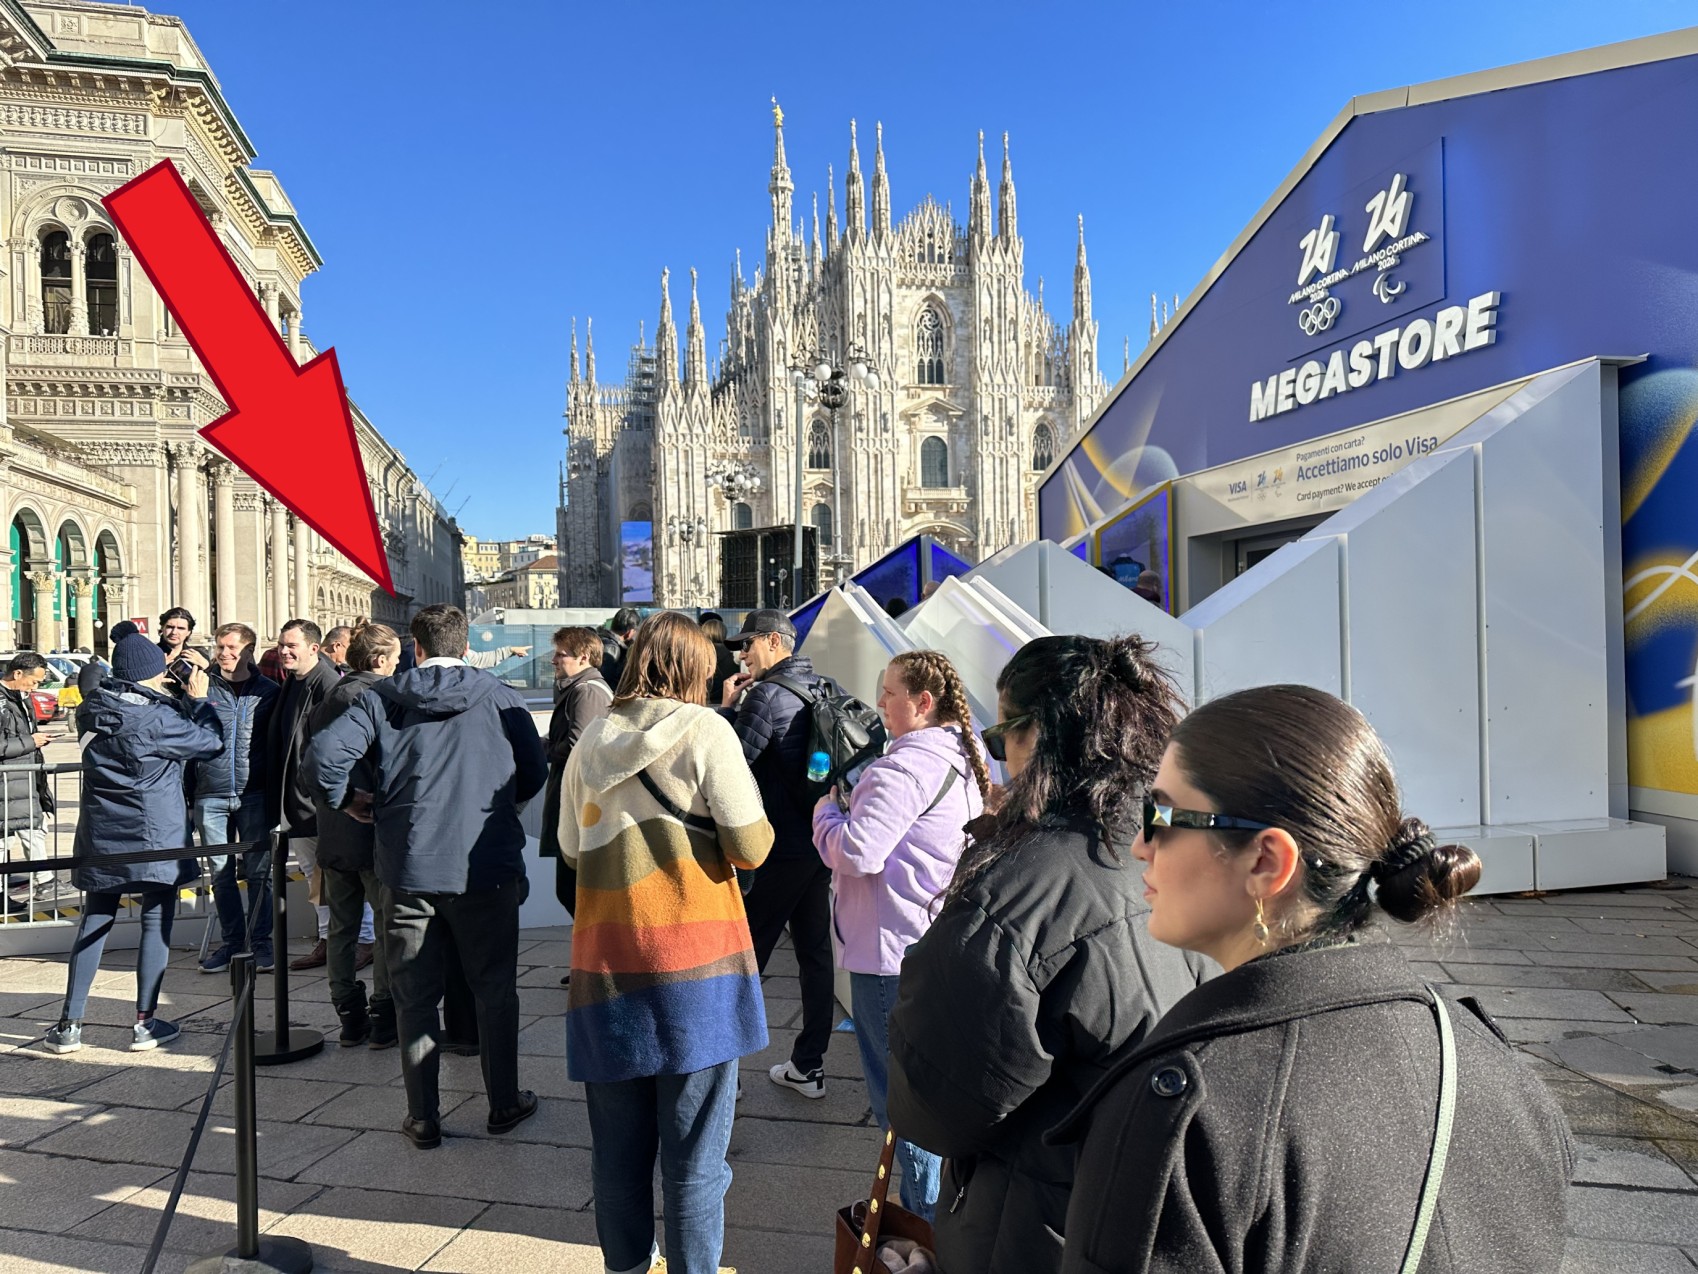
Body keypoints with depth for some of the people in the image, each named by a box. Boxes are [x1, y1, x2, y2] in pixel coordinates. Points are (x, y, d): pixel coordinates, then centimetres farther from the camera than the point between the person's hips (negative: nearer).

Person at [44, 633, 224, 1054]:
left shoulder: (93, 711, 1)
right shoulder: (157, 718, -18)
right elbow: (212, 741, -10)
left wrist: (173, 697, 15)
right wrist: (199, 699, 2)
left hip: (99, 838, 6)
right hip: (155, 838, -6)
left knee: (93, 923, 14)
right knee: (156, 924, 5)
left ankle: (69, 1024, 17)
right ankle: (145, 1023, 9)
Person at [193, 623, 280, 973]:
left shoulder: (268, 692, 5)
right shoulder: (204, 687, 5)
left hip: (254, 795, -1)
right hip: (211, 796, 1)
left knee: (258, 871, 2)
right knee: (220, 872, 8)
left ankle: (260, 941, 12)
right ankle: (231, 940, 19)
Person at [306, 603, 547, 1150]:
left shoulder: (382, 698, 1)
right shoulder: (500, 698, -1)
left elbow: (323, 753, -9)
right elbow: (536, 773, 2)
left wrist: (347, 801, 9)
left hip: (408, 868, 1)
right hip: (486, 866, 0)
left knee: (414, 996, 14)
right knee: (495, 989, 15)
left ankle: (423, 1119, 21)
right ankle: (504, 1104, 25)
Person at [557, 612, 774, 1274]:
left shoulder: (592, 739, 6)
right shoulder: (704, 729, -7)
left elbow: (571, 848, 15)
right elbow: (750, 846, -10)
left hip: (607, 962, 5)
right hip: (693, 963, -4)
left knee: (618, 1146, 19)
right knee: (694, 1156, 7)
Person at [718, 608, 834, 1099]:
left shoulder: (769, 694, -17)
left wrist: (728, 706, -5)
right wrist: (739, 707, 11)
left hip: (779, 850, -8)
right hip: (820, 842, 8)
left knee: (745, 953, 4)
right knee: (815, 951, 13)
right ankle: (809, 1066, 23)